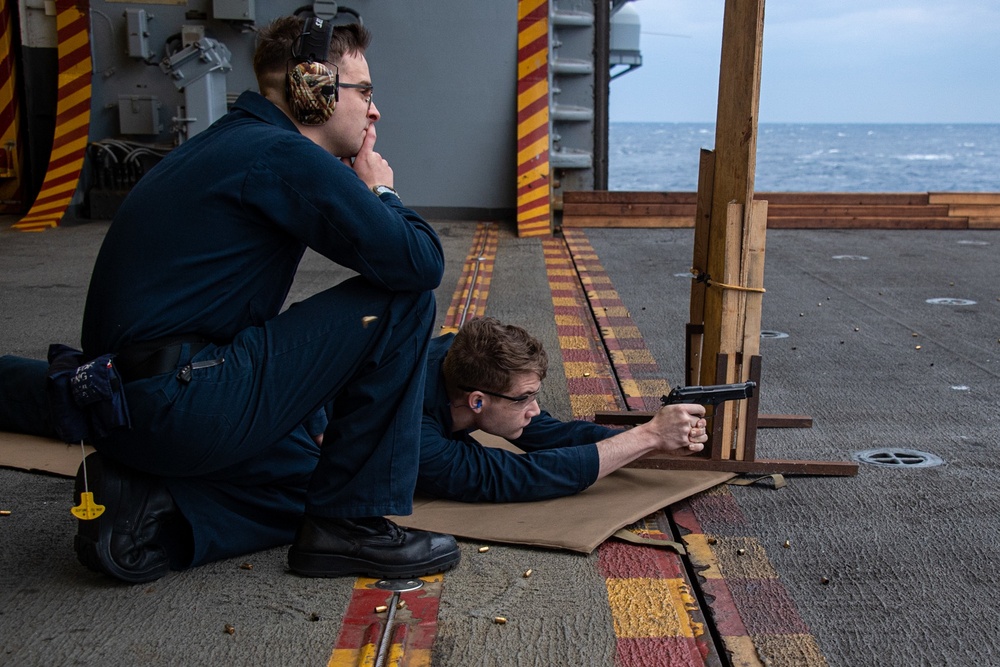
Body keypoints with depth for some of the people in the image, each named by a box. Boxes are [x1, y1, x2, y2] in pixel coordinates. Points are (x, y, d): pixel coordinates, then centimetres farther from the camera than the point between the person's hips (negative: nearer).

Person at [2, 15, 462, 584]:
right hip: (181, 403, -10)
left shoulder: (231, 143, 18)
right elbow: (421, 262, -17)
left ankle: (149, 513, 9)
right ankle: (351, 527, -2)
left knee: (323, 470, 26)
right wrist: (380, 191, 4)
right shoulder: (287, 155, -12)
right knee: (404, 297, -8)